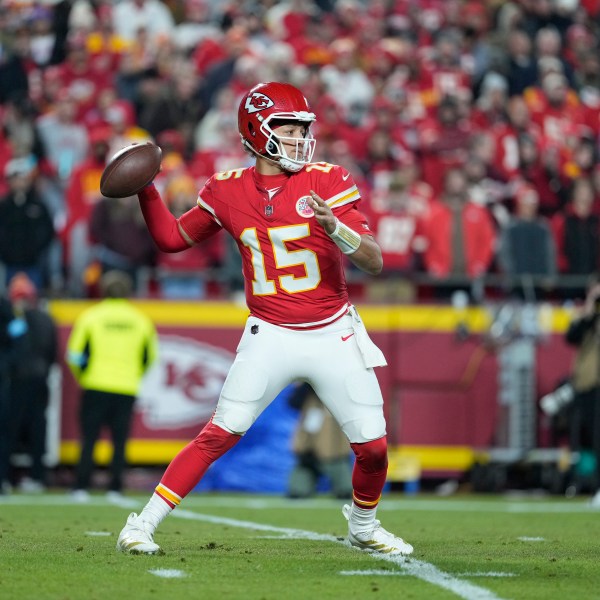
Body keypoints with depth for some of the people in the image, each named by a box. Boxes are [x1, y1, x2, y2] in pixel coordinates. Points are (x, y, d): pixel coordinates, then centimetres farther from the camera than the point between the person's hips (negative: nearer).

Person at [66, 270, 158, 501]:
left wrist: (82, 376, 15)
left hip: (96, 387, -1)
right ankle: (115, 489, 0)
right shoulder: (140, 320, 6)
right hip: (127, 389, 1)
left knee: (89, 439, 2)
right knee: (120, 441, 5)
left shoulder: (91, 316, 0)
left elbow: (75, 354, -2)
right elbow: (150, 356, 13)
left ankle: (81, 488, -4)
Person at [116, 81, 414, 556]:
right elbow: (172, 237, 15)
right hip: (271, 337, 0)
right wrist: (145, 188, 1)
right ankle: (142, 524, -4)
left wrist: (334, 227, -30)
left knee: (373, 448, -1)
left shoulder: (328, 182, -6)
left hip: (334, 337, 0)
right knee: (219, 434, -12)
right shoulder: (228, 191, 0)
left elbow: (374, 261, -12)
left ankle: (363, 526, 29)